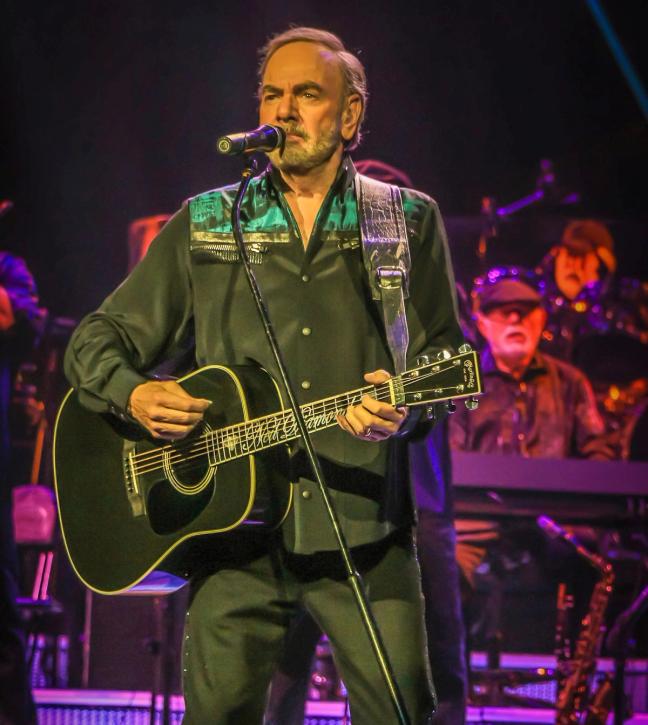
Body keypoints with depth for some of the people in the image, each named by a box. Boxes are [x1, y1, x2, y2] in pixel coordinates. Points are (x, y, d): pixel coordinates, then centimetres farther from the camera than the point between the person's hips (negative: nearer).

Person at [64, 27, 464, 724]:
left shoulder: (407, 221, 12)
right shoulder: (206, 224, 14)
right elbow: (97, 342, 15)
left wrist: (403, 406, -13)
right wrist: (135, 395, -7)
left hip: (362, 528, -1)